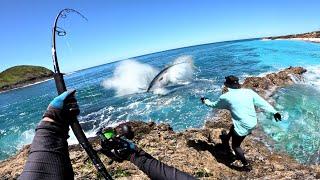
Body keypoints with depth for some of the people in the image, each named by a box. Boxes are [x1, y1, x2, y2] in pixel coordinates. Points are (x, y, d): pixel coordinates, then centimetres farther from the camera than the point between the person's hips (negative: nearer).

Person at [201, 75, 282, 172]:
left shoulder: (226, 97, -10)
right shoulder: (249, 92, 0)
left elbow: (214, 105, 5)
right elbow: (262, 102, 1)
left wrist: (205, 101, 23)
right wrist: (274, 112, 9)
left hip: (243, 125, -7)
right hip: (253, 122, 7)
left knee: (236, 146, 16)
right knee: (233, 128, 35)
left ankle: (247, 165, 23)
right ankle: (226, 139, 61)